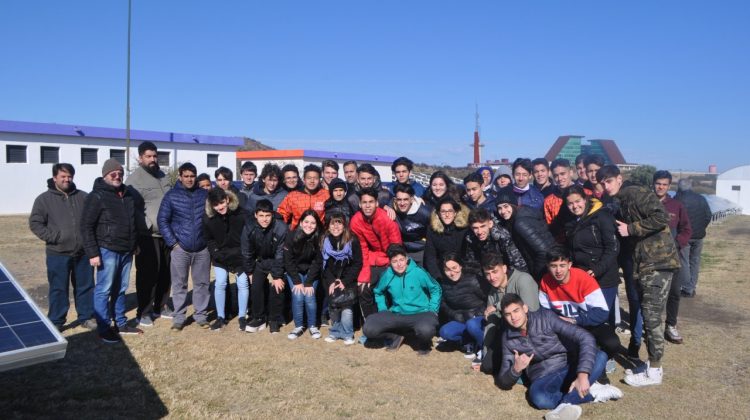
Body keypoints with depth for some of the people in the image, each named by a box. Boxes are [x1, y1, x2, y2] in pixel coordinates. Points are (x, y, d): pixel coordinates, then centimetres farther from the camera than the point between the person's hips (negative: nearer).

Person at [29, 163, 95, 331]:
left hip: (83, 252, 3)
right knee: (58, 289, 5)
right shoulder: (44, 199, -1)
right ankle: (56, 322, 16)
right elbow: (35, 223, -4)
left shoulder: (83, 197, 7)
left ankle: (86, 317, 22)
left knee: (85, 286, 10)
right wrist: (52, 237, -14)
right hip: (58, 254, -3)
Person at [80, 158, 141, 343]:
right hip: (108, 251, -7)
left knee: (120, 289, 15)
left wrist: (135, 243, 19)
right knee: (104, 290, 0)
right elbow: (86, 226, -12)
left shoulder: (128, 194, 12)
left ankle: (121, 324, 25)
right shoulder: (97, 196, -10)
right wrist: (92, 253, -16)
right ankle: (104, 329, 7)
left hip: (126, 251, 7)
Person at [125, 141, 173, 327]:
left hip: (167, 233, 7)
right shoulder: (134, 179, -7)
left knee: (165, 272, 13)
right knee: (147, 273, -2)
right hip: (148, 235, -7)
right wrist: (148, 225, -21)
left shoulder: (163, 176, 16)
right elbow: (132, 208, -14)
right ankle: (143, 312, 9)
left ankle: (161, 307, 27)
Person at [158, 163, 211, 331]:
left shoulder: (205, 194, 5)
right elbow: (162, 220, -1)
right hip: (180, 248, -2)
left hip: (202, 248, 2)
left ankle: (201, 315, 19)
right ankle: (179, 318, 14)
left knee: (202, 283, 8)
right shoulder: (171, 195, -1)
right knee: (179, 284, 5)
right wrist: (172, 243, -8)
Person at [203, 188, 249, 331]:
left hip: (240, 256, -2)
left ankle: (242, 316, 14)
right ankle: (220, 317, 13)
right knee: (220, 284, 1)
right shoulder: (208, 217, -11)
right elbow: (208, 239, 2)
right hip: (220, 257, 2)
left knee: (243, 284, 1)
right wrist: (216, 253, -8)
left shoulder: (241, 213, -20)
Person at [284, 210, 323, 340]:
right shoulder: (291, 236, -19)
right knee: (297, 296, -17)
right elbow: (288, 261, -13)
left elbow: (317, 262, -13)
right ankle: (298, 326, 1)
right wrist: (297, 282, -17)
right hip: (294, 272, 0)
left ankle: (312, 326, 4)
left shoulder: (319, 238, -19)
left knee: (309, 296, -16)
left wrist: (309, 283, -18)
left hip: (311, 272, 0)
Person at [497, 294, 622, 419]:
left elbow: (585, 338, -20)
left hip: (569, 369, 0)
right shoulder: (508, 338, -1)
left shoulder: (545, 317, -9)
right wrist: (516, 369, -22)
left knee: (600, 356, -28)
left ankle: (566, 404, -30)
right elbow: (503, 382, 0)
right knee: (538, 398, -36)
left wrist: (583, 374, -33)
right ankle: (594, 391, -20)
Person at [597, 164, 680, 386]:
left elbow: (661, 218, -23)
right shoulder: (620, 203, 16)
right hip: (644, 263, 9)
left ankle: (654, 371, 4)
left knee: (651, 315, -6)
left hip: (659, 261, -9)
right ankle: (651, 362, 24)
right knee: (646, 314, 13)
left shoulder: (636, 193, -11)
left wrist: (630, 229, -17)